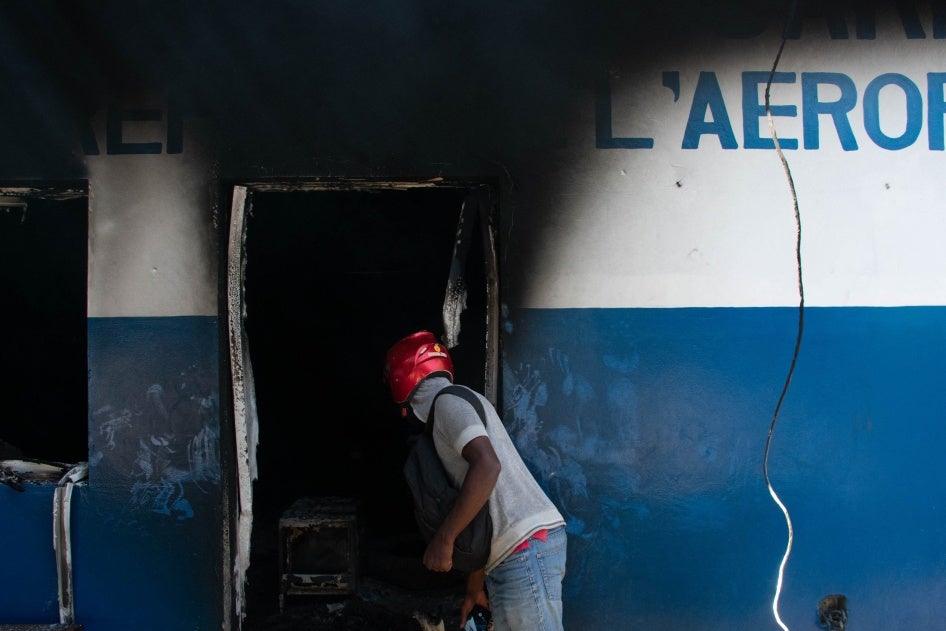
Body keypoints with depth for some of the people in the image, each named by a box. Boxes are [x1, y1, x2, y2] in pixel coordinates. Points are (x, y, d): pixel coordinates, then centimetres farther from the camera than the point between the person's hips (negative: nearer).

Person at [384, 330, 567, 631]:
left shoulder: (448, 401, -3)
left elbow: (486, 466, -22)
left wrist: (443, 539, -16)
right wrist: (475, 585, 25)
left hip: (526, 546, -9)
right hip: (511, 552, 9)